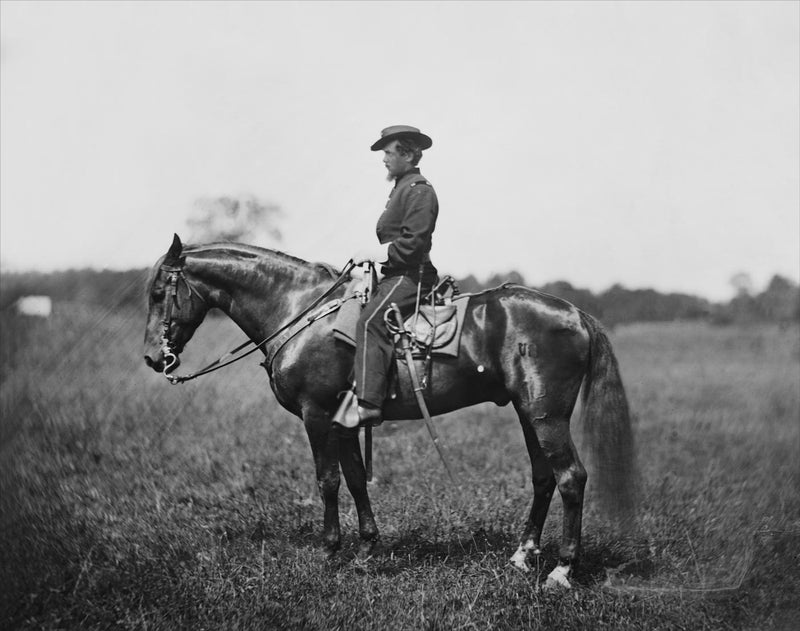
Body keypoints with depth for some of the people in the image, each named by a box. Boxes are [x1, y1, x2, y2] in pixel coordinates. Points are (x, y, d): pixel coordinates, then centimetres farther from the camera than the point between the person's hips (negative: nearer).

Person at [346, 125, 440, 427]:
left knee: (371, 321, -27)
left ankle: (369, 403, -36)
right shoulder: (402, 187, 22)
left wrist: (375, 254, -15)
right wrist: (373, 255, 15)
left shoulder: (419, 190, -10)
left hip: (410, 275, -11)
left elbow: (412, 243, -19)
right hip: (396, 275, 12)